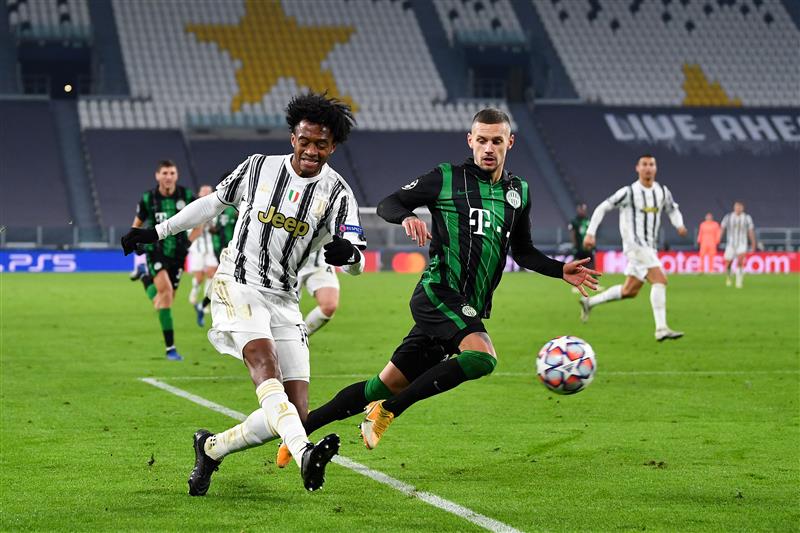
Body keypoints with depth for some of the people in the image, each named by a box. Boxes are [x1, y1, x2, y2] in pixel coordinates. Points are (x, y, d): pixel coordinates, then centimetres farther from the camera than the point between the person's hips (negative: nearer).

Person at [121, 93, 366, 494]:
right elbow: (213, 203, 18)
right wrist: (156, 232, 19)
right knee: (265, 362, -31)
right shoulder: (259, 167, 2)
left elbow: (355, 264, -8)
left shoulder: (336, 192, 0)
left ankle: (211, 448, 17)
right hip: (237, 285, -3)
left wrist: (347, 253, -32)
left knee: (295, 413, -5)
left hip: (284, 301, 3)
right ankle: (305, 454, -53)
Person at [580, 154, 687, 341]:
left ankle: (589, 302, 29)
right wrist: (590, 233, -7)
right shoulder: (629, 192, -8)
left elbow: (672, 209, 24)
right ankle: (661, 329, -24)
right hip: (635, 244, -7)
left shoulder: (662, 192, 8)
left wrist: (679, 224, 3)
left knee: (629, 291, 12)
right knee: (660, 280, -22)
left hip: (649, 248, 7)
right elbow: (602, 208, -3)